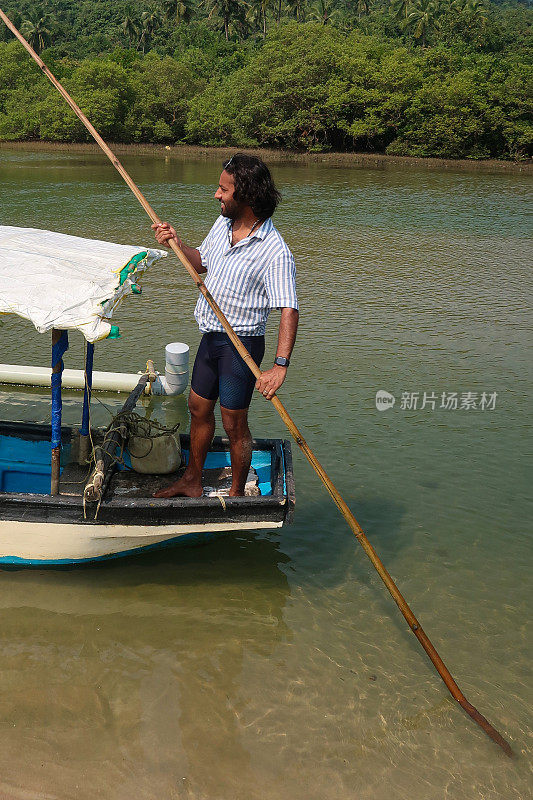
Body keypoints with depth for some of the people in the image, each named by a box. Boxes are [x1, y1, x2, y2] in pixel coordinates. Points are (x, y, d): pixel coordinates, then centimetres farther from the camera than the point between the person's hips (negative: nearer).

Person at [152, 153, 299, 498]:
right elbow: (202, 262, 21)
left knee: (234, 424, 3)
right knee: (198, 408, 19)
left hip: (242, 344, -8)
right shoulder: (222, 224, 3)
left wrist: (280, 365, -37)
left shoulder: (275, 252, -22)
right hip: (211, 337, 8)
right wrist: (177, 243, 2)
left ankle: (237, 495, 25)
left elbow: (289, 310, -28)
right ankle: (192, 482, 38)